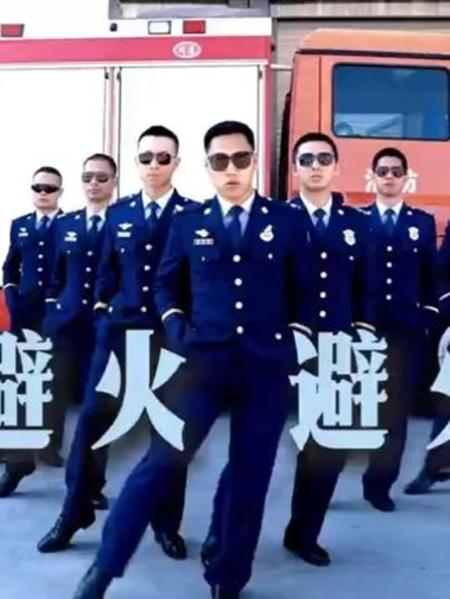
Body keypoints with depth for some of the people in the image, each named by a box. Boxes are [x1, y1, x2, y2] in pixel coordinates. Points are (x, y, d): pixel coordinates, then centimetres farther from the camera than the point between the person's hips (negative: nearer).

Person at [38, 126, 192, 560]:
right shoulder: (118, 212, 11)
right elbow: (108, 269, 16)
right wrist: (102, 309, 6)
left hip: (170, 334, -2)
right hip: (119, 329, 3)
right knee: (93, 417, 3)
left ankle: (167, 523, 21)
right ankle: (74, 514, 20)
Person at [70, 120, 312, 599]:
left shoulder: (286, 222, 7)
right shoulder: (189, 223, 8)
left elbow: (302, 292, 13)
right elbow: (166, 285, 16)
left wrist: (294, 343, 4)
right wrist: (178, 329, 0)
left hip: (267, 365, 1)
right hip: (204, 359, 0)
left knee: (250, 475, 7)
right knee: (162, 460, -7)